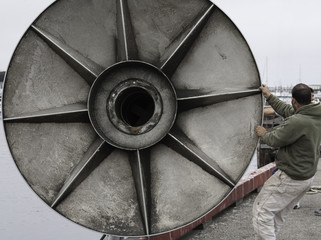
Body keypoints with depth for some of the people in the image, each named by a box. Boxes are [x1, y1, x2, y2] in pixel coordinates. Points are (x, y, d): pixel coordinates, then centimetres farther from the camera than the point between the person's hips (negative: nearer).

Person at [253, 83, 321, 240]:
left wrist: (263, 133, 6)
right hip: (308, 176, 10)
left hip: (290, 180, -9)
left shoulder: (297, 122, -29)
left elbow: (275, 140, -15)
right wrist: (269, 97, 23)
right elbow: (286, 110, 14)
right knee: (279, 213, 22)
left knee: (262, 211, -1)